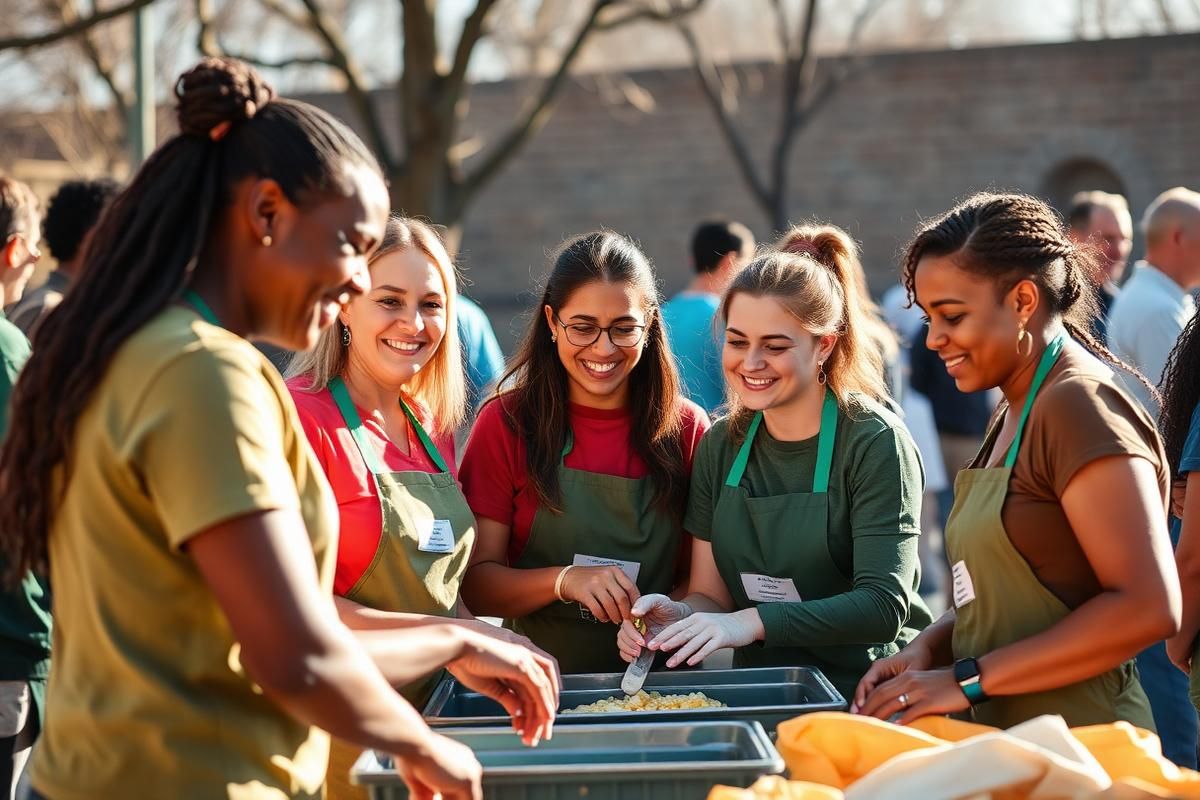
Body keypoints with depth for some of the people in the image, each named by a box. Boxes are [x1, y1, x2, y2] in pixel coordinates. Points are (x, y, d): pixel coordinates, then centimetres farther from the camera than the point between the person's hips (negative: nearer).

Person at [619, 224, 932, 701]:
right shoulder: (722, 445, 7)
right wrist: (682, 616, -15)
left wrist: (753, 622, -29)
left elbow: (884, 607, -18)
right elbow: (711, 595, 9)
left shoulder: (875, 443, -10)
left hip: (865, 693, -4)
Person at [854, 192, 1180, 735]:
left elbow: (1148, 607, -21)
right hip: (1008, 746, 8)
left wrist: (969, 679, -18)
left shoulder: (1079, 405, -13)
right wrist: (929, 647, 2)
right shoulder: (1015, 413, 15)